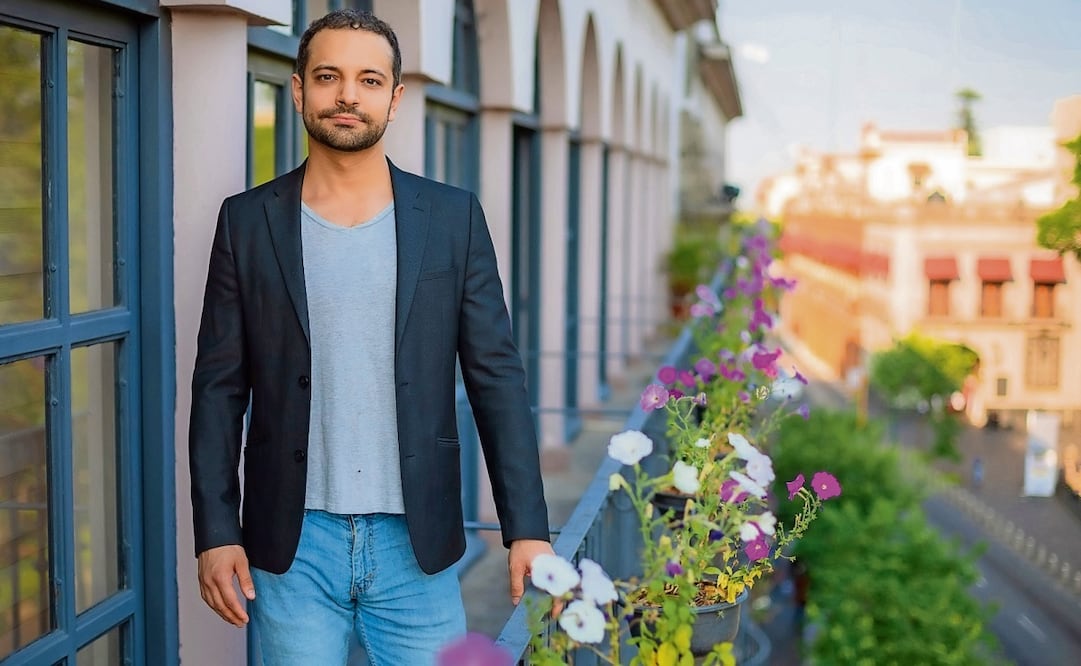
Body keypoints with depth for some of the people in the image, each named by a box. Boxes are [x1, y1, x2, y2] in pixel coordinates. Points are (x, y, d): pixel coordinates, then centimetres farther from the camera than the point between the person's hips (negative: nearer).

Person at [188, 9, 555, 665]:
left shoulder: (454, 218, 2)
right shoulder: (248, 221, 3)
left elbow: (497, 377, 1)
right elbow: (220, 388, 3)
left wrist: (528, 528, -4)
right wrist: (215, 533, -3)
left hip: (417, 541, 0)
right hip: (292, 544, 0)